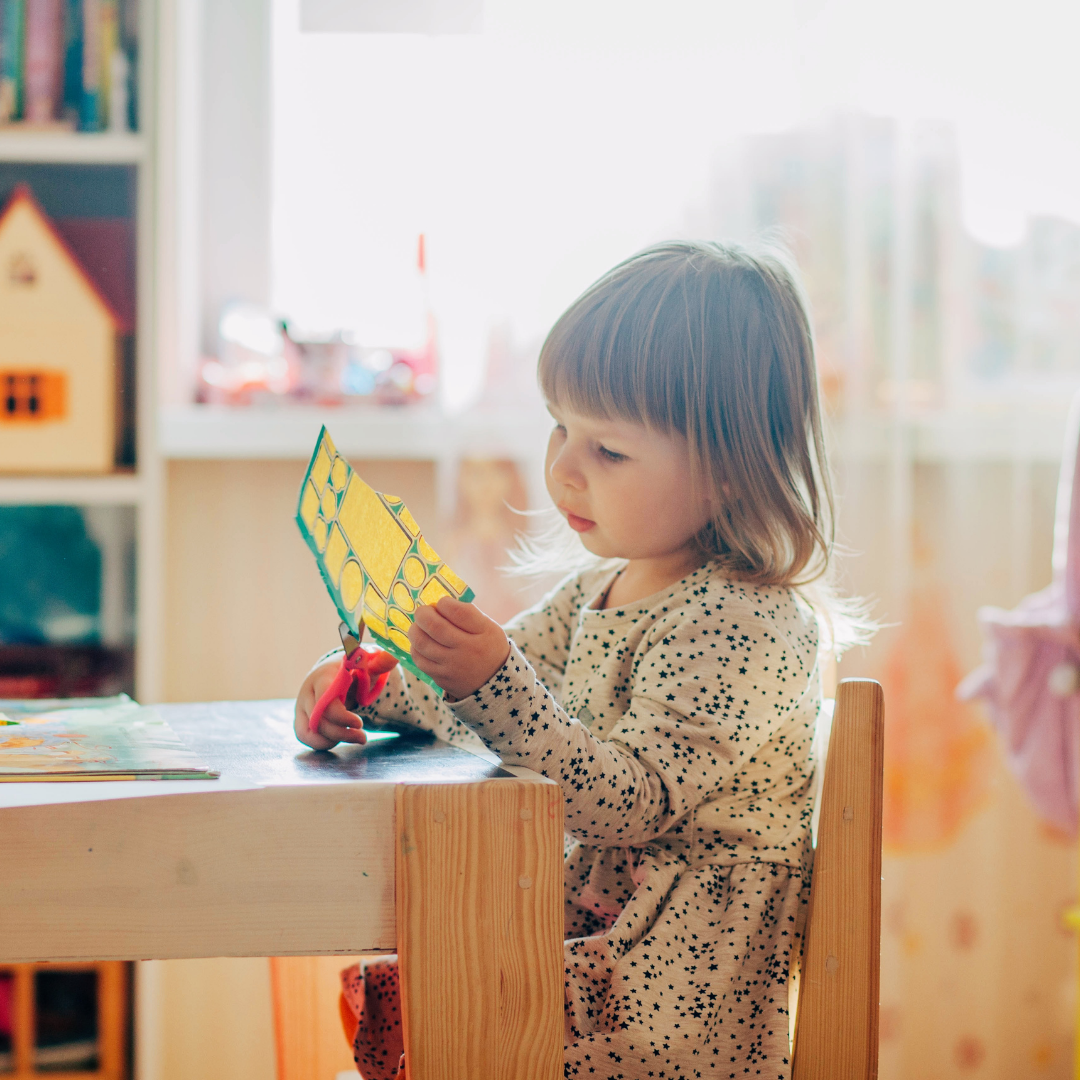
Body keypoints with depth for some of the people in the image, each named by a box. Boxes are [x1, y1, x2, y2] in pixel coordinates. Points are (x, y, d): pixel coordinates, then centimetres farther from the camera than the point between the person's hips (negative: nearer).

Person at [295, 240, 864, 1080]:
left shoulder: (741, 627, -20)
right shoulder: (599, 587, 9)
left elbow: (630, 803, -27)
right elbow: (483, 703, 16)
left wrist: (497, 684, -36)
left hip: (679, 965, -9)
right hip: (593, 916, 9)